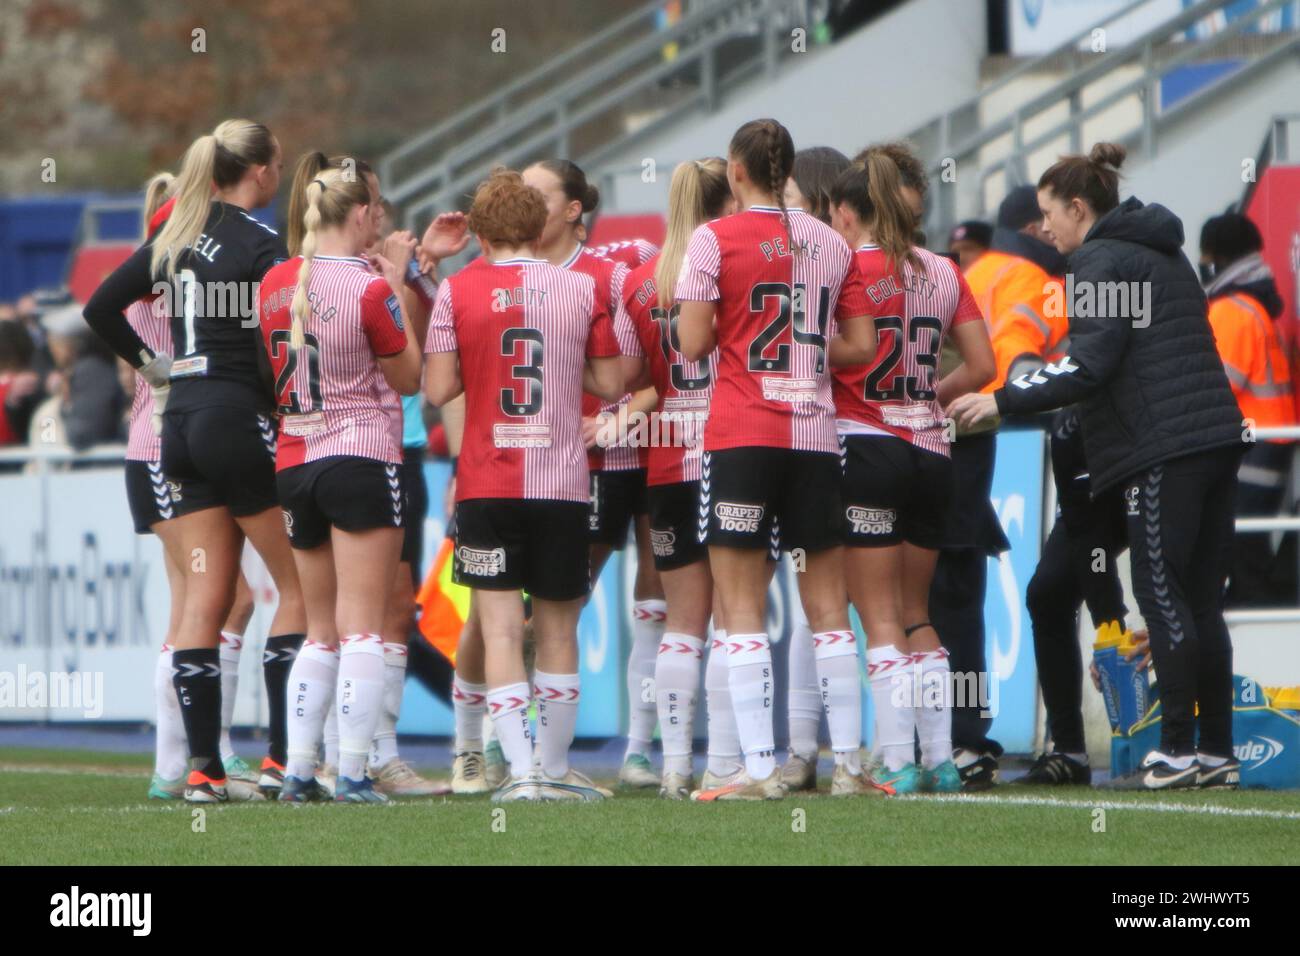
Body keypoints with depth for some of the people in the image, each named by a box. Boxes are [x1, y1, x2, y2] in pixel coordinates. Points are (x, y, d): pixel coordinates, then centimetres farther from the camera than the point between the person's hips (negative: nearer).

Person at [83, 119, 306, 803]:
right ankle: (282, 758, -4)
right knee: (299, 586, 1)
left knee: (204, 598, 7)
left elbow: (101, 309, 15)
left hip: (181, 423, 7)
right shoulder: (258, 242, -11)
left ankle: (202, 766, 3)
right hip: (242, 420, -7)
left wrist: (148, 364, 20)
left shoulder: (175, 237, 11)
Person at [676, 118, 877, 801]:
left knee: (741, 607, -2)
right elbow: (861, 345, 8)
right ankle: (850, 759, 13)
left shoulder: (716, 238, -5)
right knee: (827, 602, 12)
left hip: (740, 435, -4)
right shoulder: (831, 243, 8)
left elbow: (693, 342, -9)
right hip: (815, 434, 4)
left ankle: (759, 768, -10)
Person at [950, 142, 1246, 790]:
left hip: (1162, 448, -9)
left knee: (1163, 598, -7)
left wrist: (1002, 401, -9)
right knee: (1200, 603, 9)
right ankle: (1216, 753, 8)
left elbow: (1089, 366, -14)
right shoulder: (1164, 254, 22)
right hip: (1216, 437, 9)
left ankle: (1178, 752, -9)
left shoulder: (1100, 259, -6)